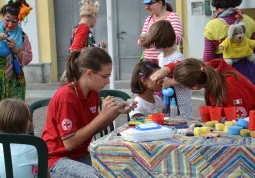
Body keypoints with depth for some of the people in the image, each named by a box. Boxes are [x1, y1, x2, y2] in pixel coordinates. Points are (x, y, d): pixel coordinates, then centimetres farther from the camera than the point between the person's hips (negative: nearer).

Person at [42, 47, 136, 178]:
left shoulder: (93, 93, 1)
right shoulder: (66, 97, -22)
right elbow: (70, 143, -23)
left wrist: (116, 112, -3)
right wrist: (102, 115, -23)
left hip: (81, 156, 8)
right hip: (57, 160, -8)